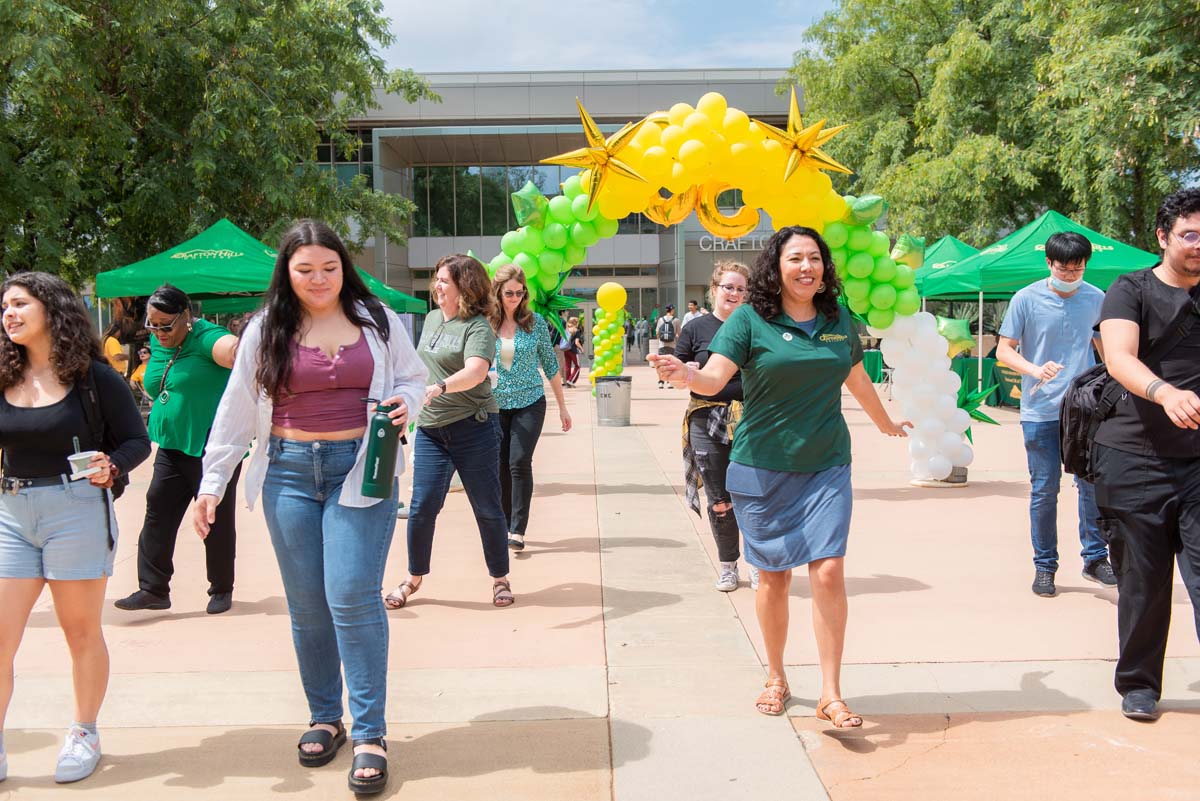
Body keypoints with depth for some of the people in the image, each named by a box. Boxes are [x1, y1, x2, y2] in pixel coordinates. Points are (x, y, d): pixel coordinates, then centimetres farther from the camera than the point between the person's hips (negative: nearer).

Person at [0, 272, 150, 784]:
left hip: (76, 510, -4)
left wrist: (111, 467, -21)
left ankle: (84, 735, 25)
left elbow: (137, 440, -2)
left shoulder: (94, 376, -5)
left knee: (81, 631, 8)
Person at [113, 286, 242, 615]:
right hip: (171, 446, 7)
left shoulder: (206, 338, -16)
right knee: (157, 511, 2)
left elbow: (232, 350, -39)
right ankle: (153, 589, 11)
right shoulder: (158, 344, 9)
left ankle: (222, 590, 20)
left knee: (216, 520, 4)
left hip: (213, 446, -7)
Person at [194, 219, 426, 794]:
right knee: (306, 605, 8)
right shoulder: (266, 330, 5)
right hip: (291, 471, 2)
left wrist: (404, 402, -10)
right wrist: (211, 483, 3)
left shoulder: (375, 319, 3)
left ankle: (370, 734, 1)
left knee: (352, 597, -9)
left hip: (361, 467, -2)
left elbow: (412, 376, 14)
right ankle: (324, 718, 25)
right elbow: (237, 409, 6)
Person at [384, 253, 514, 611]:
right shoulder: (432, 318, 11)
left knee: (487, 508, 4)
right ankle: (414, 578, 17)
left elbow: (475, 372, -30)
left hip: (474, 429, -6)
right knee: (422, 506, 1)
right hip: (431, 430, 6)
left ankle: (500, 579, 20)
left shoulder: (477, 327, -12)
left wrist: (437, 388, -44)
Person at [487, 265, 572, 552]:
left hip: (530, 403, -1)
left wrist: (562, 407, 7)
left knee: (519, 462, -12)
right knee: (501, 467, 5)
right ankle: (505, 526, 19)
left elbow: (550, 365, 5)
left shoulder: (535, 322, -2)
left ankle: (518, 531, -8)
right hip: (495, 405, 1)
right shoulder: (484, 323, -3)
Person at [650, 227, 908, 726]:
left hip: (826, 468, 2)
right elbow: (715, 378, -15)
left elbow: (857, 379, 24)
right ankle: (776, 679, 26)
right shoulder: (751, 319, -5)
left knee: (829, 572, -6)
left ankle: (831, 695, 3)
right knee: (774, 576, 7)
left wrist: (887, 425, 39)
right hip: (763, 469, -2)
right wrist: (684, 375, -37)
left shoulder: (838, 321, 7)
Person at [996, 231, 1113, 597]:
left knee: (1093, 483, 1)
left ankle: (1095, 557, 16)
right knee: (1044, 489, 3)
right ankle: (1044, 566, 15)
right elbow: (1004, 350, -2)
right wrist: (1036, 370, -19)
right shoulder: (1026, 299, -3)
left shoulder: (1096, 299, 5)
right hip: (1041, 411, -2)